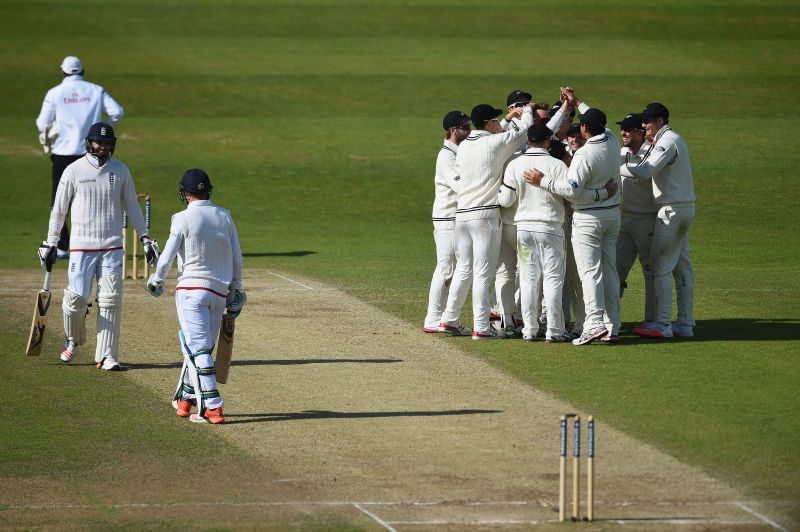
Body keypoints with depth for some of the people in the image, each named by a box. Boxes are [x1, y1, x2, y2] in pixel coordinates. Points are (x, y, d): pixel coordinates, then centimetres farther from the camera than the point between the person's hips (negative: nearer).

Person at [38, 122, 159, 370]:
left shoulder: (120, 170, 5)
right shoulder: (74, 171, -2)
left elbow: (132, 206, 12)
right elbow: (59, 209, 5)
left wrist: (145, 238, 7)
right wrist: (50, 243, 4)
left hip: (112, 247, 2)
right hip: (81, 247, -2)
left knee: (111, 302, -5)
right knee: (76, 299, -7)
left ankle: (106, 355, 1)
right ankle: (74, 339, 22)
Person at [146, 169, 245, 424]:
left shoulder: (183, 219, -8)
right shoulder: (224, 216, 6)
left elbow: (168, 254, -8)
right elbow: (237, 257, 8)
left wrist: (156, 280, 10)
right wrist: (235, 290, 17)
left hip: (192, 289, -5)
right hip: (220, 290, 5)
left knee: (198, 349, -8)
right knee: (201, 348, 17)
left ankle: (212, 406, -18)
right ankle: (186, 398, 27)